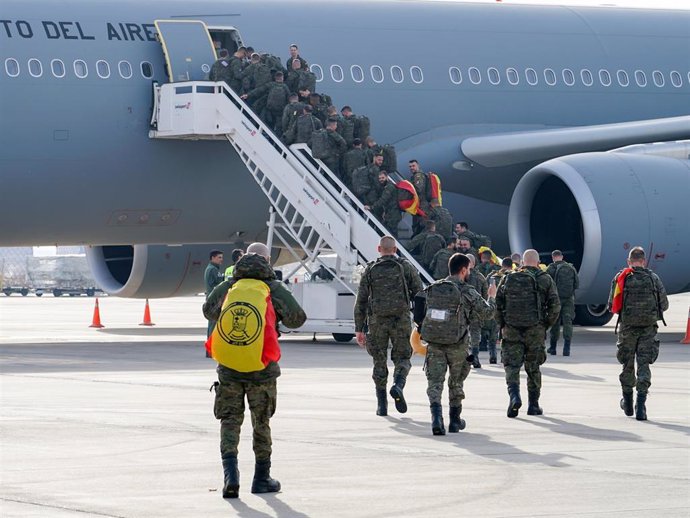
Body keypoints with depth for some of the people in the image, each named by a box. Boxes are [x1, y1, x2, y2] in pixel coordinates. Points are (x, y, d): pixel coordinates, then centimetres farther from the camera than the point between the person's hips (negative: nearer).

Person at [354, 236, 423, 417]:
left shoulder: (370, 270, 6)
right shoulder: (406, 267, 4)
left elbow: (361, 301, 4)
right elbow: (419, 295, 2)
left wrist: (359, 329, 6)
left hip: (377, 321, 1)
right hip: (401, 320, -1)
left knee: (379, 362, 10)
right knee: (402, 358, 9)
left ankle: (381, 404, 8)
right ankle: (398, 385, -21)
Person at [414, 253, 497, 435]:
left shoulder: (432, 289, 6)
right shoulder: (467, 292, -9)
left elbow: (420, 315, 10)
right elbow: (485, 312, -1)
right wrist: (492, 298, 18)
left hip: (434, 344, 2)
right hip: (456, 345, -2)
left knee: (435, 381, 0)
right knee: (456, 382, 16)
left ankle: (436, 416, -23)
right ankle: (455, 420, 28)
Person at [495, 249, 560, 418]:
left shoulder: (508, 279, 6)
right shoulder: (545, 280, 2)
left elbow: (497, 304, 5)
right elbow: (555, 306, -3)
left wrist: (502, 325, 15)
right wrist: (546, 325, 9)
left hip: (511, 329, 0)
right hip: (535, 330, 0)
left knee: (511, 366, 1)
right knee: (533, 368, 12)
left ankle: (514, 395, -23)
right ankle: (533, 405, 17)